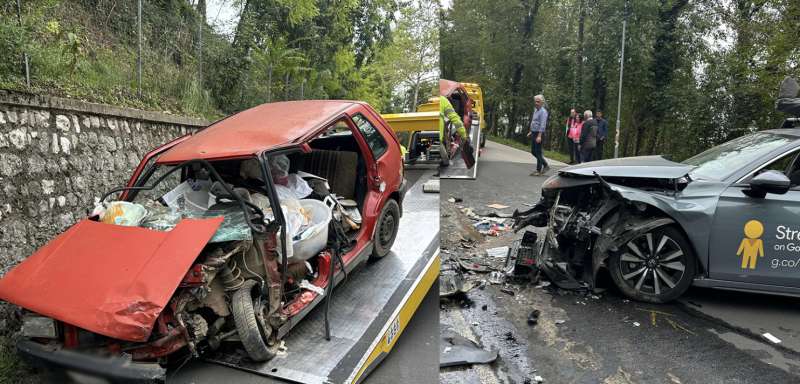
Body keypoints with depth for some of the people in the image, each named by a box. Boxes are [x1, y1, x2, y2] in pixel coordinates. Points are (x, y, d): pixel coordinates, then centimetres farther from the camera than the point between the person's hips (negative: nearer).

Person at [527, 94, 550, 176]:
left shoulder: (543, 111, -13)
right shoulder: (535, 110, 14)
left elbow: (543, 125, -21)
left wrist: (539, 136, -27)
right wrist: (530, 132, 22)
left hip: (539, 134, -9)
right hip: (534, 133, 9)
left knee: (538, 152, -4)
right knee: (533, 151, 12)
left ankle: (538, 170, 5)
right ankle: (545, 165, 23)